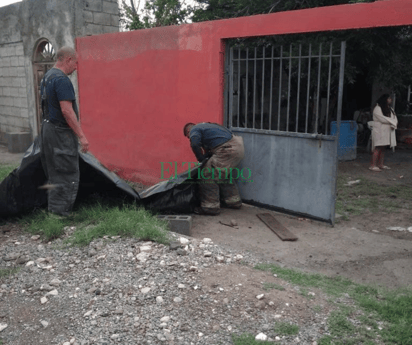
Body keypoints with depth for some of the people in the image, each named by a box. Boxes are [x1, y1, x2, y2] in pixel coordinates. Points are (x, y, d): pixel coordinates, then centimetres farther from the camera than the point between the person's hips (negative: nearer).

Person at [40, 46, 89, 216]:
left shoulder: (47, 77, 15)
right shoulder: (62, 79, -17)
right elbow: (66, 110, -23)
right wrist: (81, 136, -21)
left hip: (48, 128, 10)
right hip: (60, 132, -10)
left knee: (54, 174, 17)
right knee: (68, 175, -4)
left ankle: (53, 209, 26)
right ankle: (60, 212, -1)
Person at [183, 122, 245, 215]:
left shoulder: (194, 130, 3)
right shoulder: (206, 125, 31)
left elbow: (195, 144, -16)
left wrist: (201, 159, -3)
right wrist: (207, 155, 26)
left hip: (228, 150, -10)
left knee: (208, 176, -3)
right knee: (224, 175, 27)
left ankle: (211, 207, 1)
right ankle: (233, 201, 35)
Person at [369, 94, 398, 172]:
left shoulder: (390, 109, 18)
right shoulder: (378, 108, -8)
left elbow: (394, 118, 10)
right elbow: (382, 119, -18)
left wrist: (393, 125, -11)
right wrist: (392, 122, -7)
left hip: (387, 132, 8)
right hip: (379, 131, -8)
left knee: (382, 148, 9)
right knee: (377, 148, -11)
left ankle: (380, 164, 14)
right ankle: (373, 165, -10)